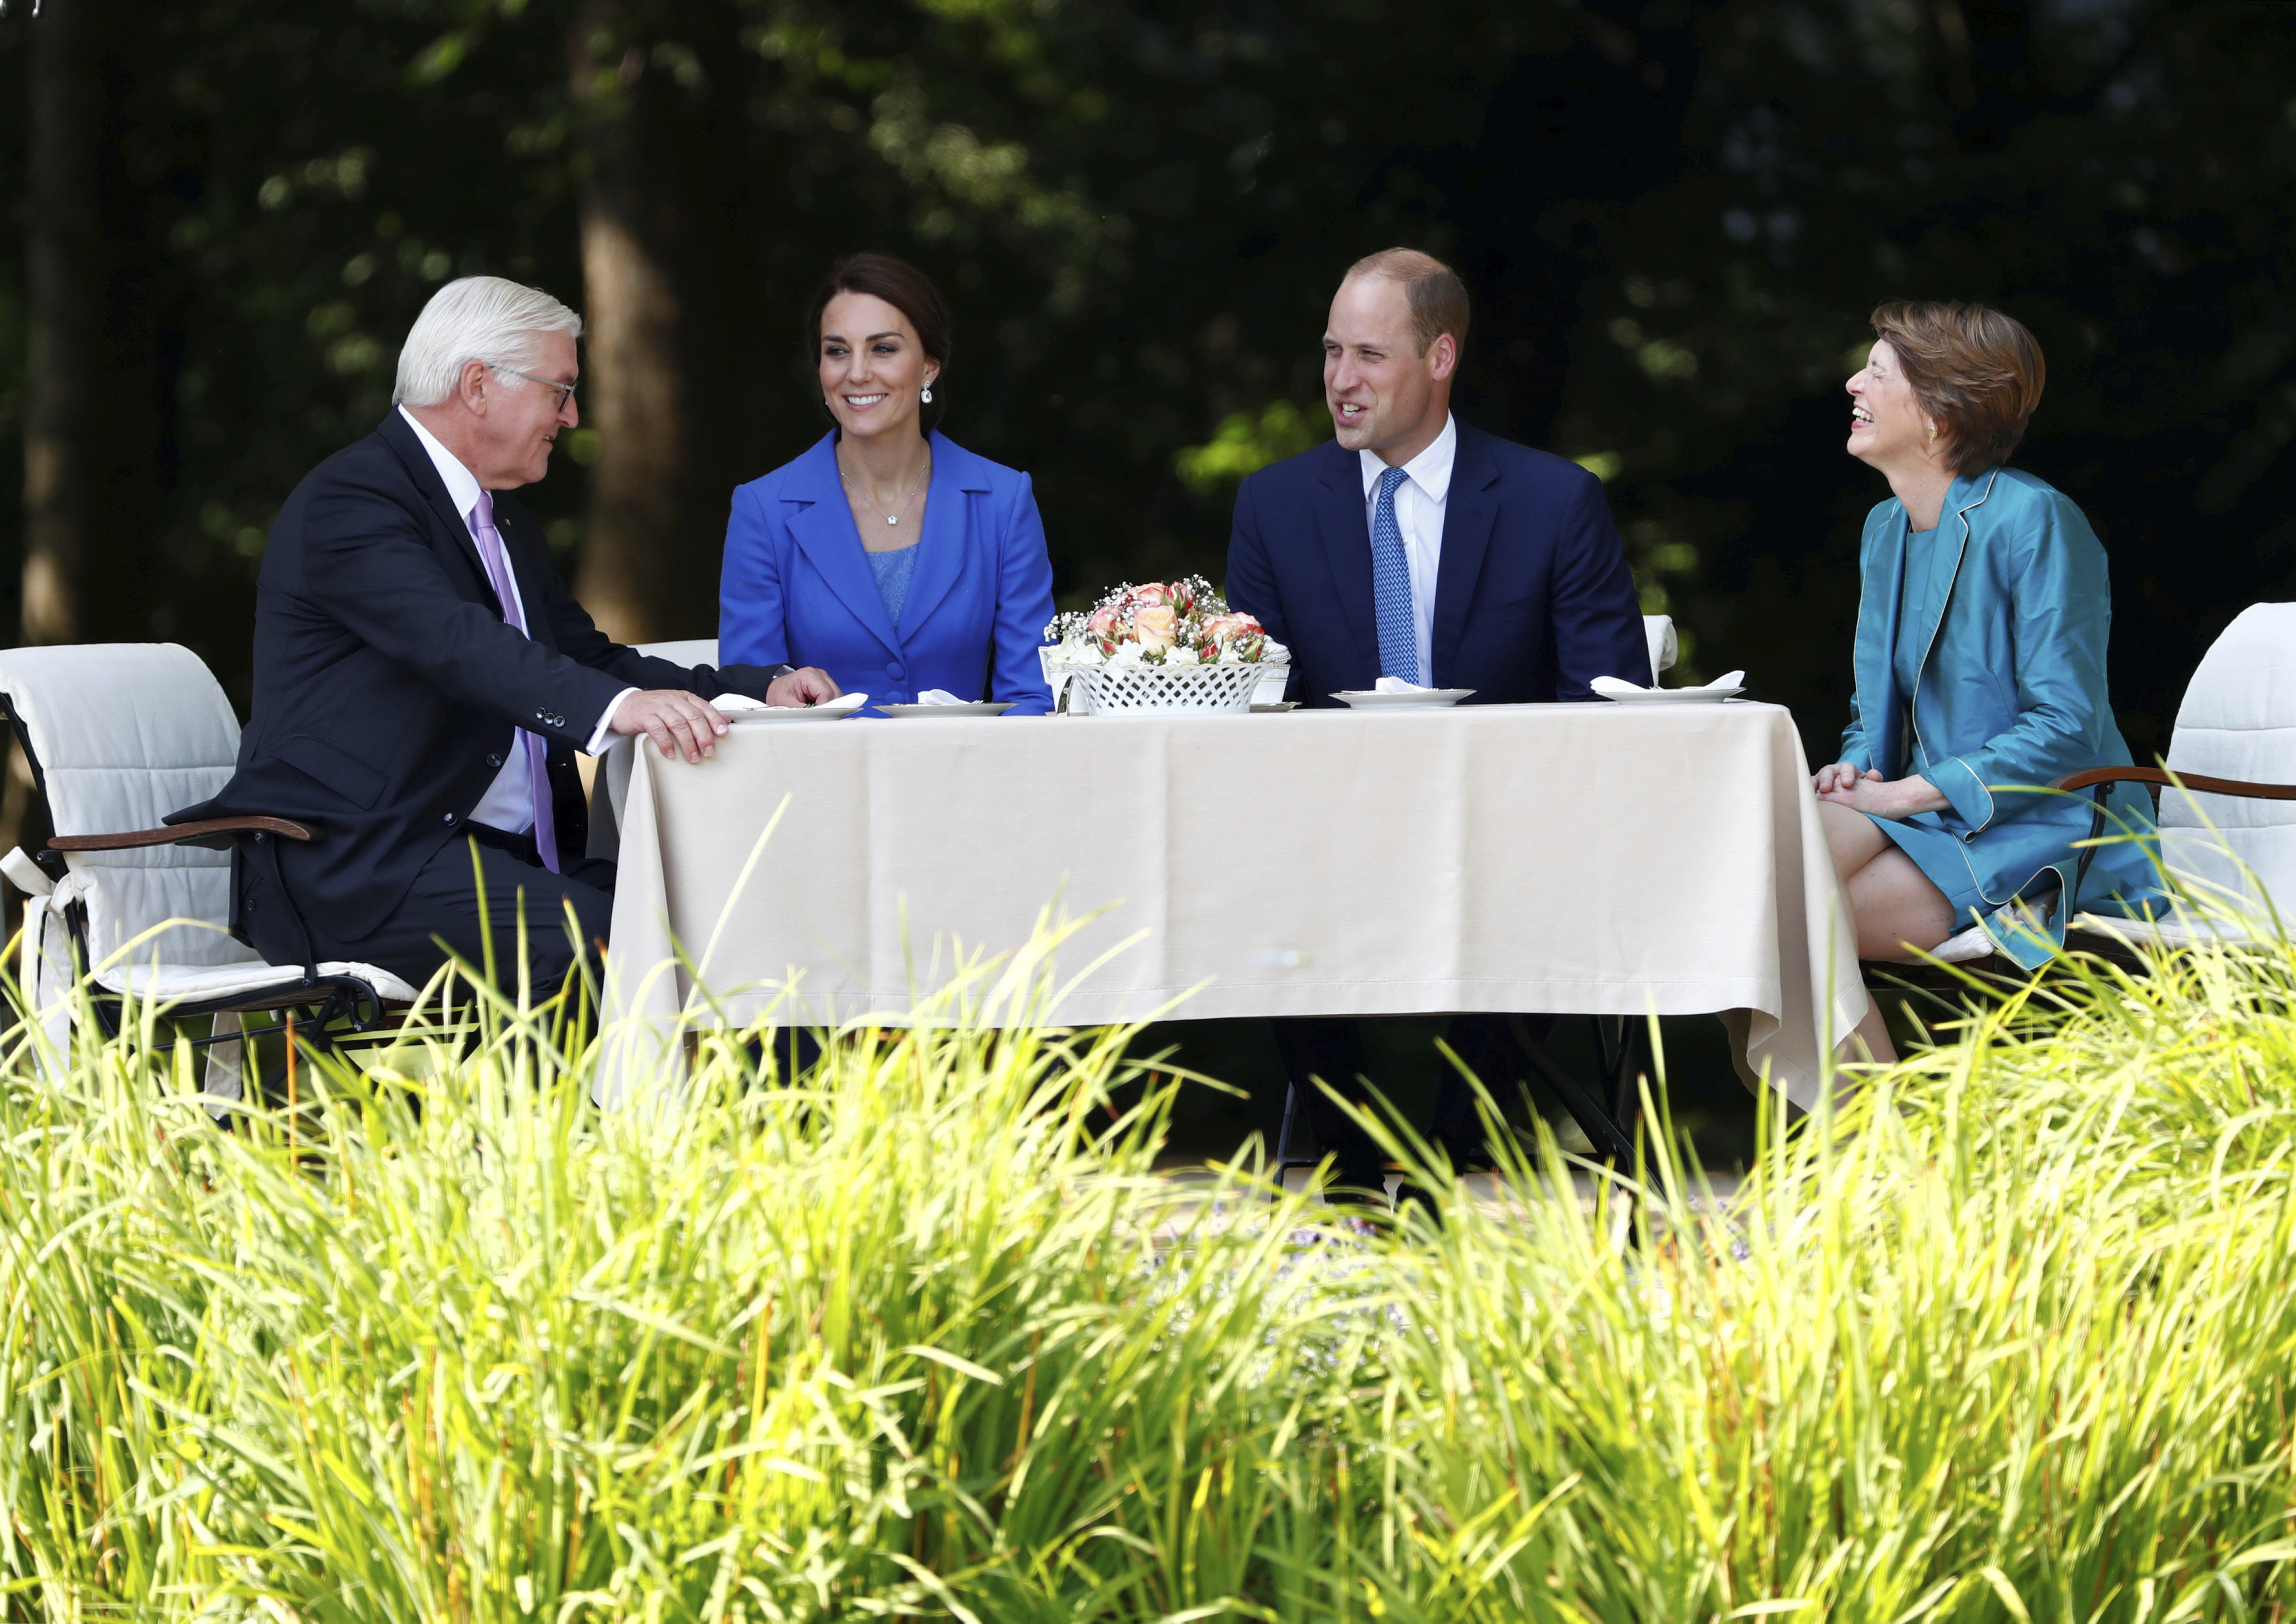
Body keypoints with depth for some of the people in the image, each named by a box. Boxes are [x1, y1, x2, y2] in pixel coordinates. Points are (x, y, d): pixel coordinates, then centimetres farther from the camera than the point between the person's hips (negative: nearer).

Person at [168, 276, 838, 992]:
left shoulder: (506, 523, 23)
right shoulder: (349, 498, -10)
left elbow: (587, 660, 22)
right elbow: (455, 640, -27)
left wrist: (758, 688, 5)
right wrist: (616, 705, -43)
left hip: (504, 853, 9)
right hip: (354, 869, -9)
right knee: (593, 937, -32)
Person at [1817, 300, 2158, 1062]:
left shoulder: (2033, 521, -11)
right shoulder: (1886, 527, 15)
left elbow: (2067, 725, -16)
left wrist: (1911, 792, -19)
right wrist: (1856, 768, -3)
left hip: (2041, 825, -8)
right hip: (1933, 823, 8)